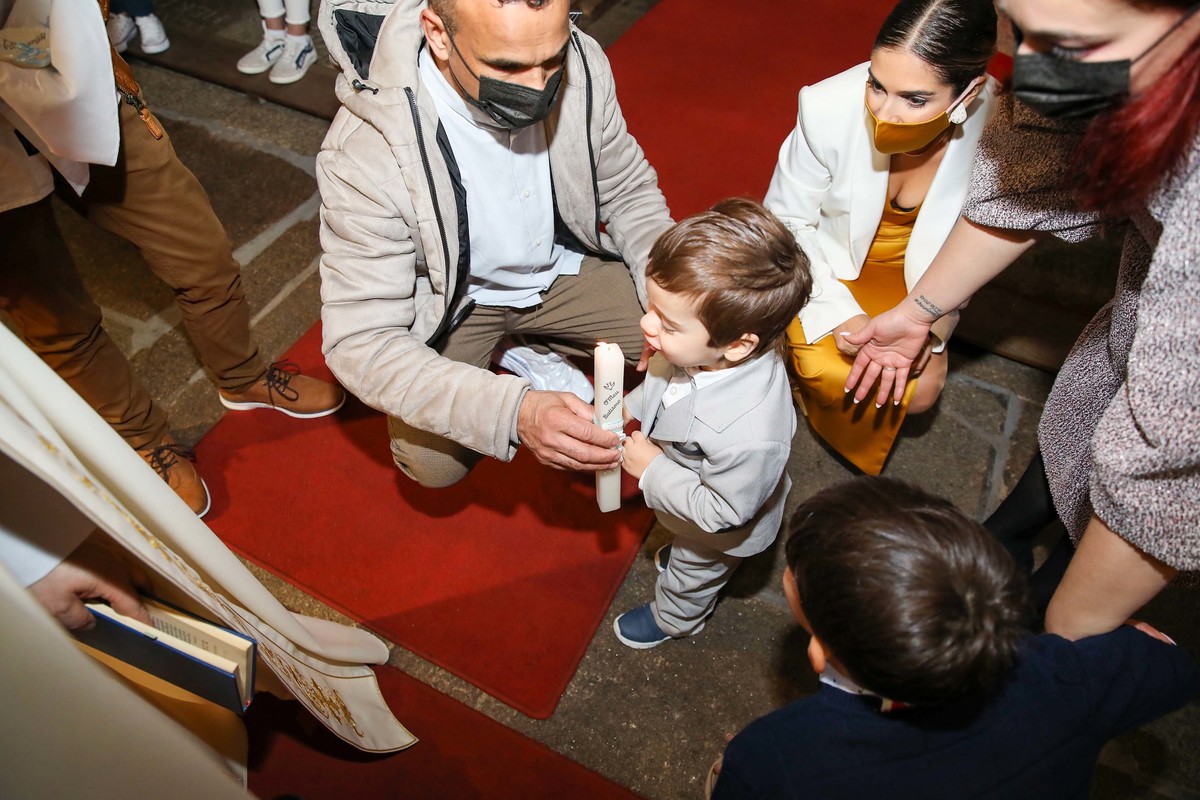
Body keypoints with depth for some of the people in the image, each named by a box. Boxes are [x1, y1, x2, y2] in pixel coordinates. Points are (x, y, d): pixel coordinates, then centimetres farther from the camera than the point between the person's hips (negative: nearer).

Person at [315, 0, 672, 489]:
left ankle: (531, 350, 14)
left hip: (562, 265, 4)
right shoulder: (364, 152, -33)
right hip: (450, 298, -3)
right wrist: (514, 413, -44)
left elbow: (629, 191, -3)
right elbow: (361, 343, -30)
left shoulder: (581, 64, -20)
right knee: (433, 464, -21)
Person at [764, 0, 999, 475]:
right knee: (827, 372, -20)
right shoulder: (830, 109, -31)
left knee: (921, 391, -12)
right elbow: (787, 221, -15)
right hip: (827, 259, -1)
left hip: (914, 269, 2)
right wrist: (839, 313, -23)